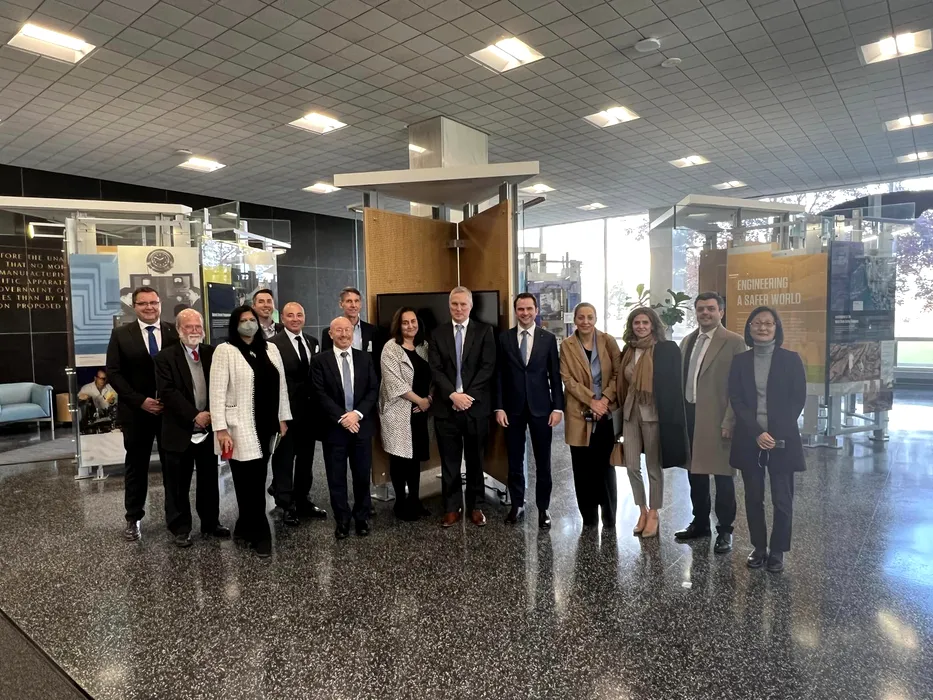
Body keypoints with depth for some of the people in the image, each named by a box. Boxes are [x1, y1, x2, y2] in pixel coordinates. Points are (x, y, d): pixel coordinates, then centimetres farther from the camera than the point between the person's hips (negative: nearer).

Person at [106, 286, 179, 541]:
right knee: (136, 466, 12)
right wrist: (140, 400, -13)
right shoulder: (121, 334, 0)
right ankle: (133, 518, 25)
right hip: (136, 411, 0)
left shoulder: (174, 333, 2)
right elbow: (113, 373, -4)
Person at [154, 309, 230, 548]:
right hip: (180, 430, -3)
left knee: (209, 480, 14)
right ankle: (180, 528, 21)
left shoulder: (213, 354, 6)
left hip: (209, 427, 3)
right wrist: (194, 416, -19)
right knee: (178, 484, 7)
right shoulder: (165, 357, -4)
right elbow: (168, 392, -13)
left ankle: (211, 523, 28)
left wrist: (211, 413, -11)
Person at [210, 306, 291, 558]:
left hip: (266, 425, 5)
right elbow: (217, 392, -10)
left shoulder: (271, 349, 11)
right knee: (251, 482, -1)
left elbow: (281, 385, 14)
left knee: (256, 480, 10)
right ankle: (260, 534, 10)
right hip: (241, 428, -5)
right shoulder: (225, 351, -5)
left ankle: (245, 528, 26)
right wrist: (221, 429, -15)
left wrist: (283, 418, 11)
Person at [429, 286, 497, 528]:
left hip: (476, 406, -1)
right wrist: (453, 395, -14)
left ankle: (475, 506, 23)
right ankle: (452, 507, 19)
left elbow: (488, 367, -6)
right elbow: (435, 369, -1)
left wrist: (468, 395, -14)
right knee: (449, 461, 7)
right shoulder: (438, 333, 6)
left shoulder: (484, 331, 2)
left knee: (475, 459, 10)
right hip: (446, 407, 1)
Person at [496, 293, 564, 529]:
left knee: (543, 462, 7)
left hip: (541, 408, 0)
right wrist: (499, 407, -5)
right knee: (515, 461, 10)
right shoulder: (504, 338, 2)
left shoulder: (548, 338, 1)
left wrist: (558, 407, -5)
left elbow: (555, 375, 1)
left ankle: (543, 508, 20)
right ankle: (517, 505, 24)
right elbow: (499, 375, 1)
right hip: (513, 408, 1)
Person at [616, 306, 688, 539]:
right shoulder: (628, 351, 9)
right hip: (630, 413, 5)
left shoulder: (666, 349, -7)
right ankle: (642, 511, 25)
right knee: (631, 466, 7)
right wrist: (622, 410, 7)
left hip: (653, 413, -5)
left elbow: (673, 386, -10)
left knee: (653, 467, 7)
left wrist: (671, 419, -14)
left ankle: (653, 515, 22)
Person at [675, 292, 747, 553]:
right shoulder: (688, 341, 13)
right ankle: (700, 523, 30)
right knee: (695, 473, 15)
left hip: (717, 419, -6)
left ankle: (724, 530, 18)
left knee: (722, 476, 3)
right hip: (689, 415, 6)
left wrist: (729, 422, -15)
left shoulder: (734, 342, -8)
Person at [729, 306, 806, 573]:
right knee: (753, 497, 8)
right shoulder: (740, 361, 4)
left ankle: (777, 551, 18)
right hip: (749, 439, 2)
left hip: (782, 439, -1)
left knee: (782, 499, 3)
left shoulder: (791, 359, 0)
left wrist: (776, 433, -8)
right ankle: (759, 548, 22)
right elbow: (736, 400, 0)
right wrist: (757, 432, -12)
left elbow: (798, 399, -1)